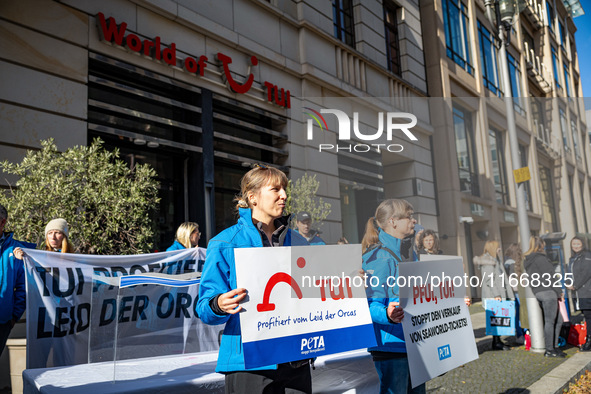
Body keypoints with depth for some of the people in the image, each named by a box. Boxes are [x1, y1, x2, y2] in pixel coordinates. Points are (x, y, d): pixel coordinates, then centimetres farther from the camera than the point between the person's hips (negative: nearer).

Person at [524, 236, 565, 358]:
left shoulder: (528, 261, 17)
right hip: (547, 292, -9)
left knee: (558, 320, 15)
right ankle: (549, 350, 2)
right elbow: (549, 277, -13)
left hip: (537, 292, 9)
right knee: (550, 321, -3)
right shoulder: (540, 258, -9)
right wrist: (559, 291, -5)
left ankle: (553, 347, 17)